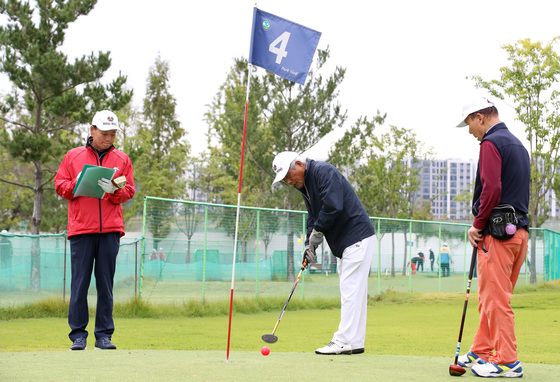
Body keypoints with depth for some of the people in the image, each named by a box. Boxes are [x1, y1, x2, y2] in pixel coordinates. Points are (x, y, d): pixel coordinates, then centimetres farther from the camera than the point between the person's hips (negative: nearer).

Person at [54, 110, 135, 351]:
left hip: (110, 230, 1)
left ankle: (104, 334, 8)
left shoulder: (122, 159, 14)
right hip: (80, 228, -1)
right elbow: (59, 184, 10)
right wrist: (76, 184, -9)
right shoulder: (73, 156, 12)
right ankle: (78, 335, 3)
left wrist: (114, 190, -11)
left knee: (106, 284, 3)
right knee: (79, 283, -2)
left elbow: (129, 191, 9)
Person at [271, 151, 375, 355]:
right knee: (352, 292, 9)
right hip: (344, 242, 10)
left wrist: (316, 233, -13)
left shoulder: (324, 172, -16)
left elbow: (333, 207, -26)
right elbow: (313, 217, 15)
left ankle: (345, 342, -11)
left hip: (357, 238, -10)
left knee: (351, 290, -10)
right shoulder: (304, 185, 14)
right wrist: (309, 245, 0)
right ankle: (354, 342, 10)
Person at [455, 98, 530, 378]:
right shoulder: (518, 145, 20)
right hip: (520, 230, 9)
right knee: (492, 298, 16)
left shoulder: (491, 143, -9)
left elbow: (491, 189, -21)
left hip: (497, 232, -9)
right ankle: (482, 352, 23)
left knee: (495, 298, -5)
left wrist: (478, 225, -10)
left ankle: (507, 361, -4)